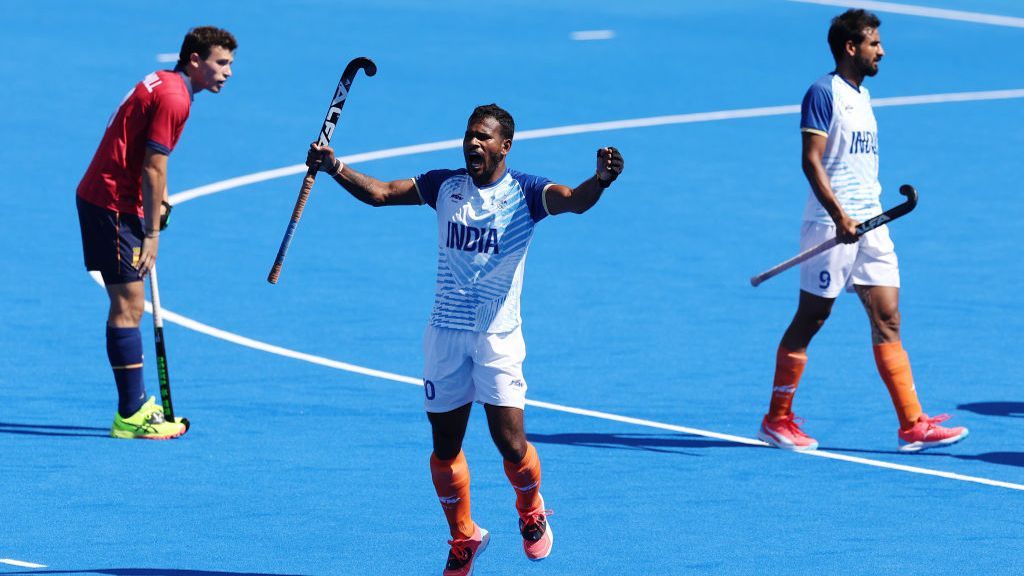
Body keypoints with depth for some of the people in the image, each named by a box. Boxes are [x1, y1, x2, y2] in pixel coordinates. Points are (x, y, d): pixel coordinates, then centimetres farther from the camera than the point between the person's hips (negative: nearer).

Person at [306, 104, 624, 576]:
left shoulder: (524, 192, -5)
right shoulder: (445, 186, 6)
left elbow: (574, 201, -22)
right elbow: (379, 192, 6)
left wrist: (600, 180, -44)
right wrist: (335, 168, -9)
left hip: (498, 337, -3)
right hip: (445, 333, 3)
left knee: (510, 443, -9)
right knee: (445, 448, 6)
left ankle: (531, 510, 23)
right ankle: (463, 538, 26)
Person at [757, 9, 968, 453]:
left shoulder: (862, 95, 17)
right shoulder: (823, 92, -10)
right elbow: (811, 160, -17)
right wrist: (840, 216, -24)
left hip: (869, 223, 8)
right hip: (832, 225, -8)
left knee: (888, 320, 2)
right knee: (810, 320, 0)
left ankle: (912, 425, -2)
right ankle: (777, 420, 10)